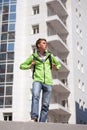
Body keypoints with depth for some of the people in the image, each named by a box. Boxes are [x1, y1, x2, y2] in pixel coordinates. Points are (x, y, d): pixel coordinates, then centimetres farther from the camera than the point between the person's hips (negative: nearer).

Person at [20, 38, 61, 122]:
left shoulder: (50, 56, 15)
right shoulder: (33, 56, 9)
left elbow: (59, 64, 31)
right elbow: (22, 66, 14)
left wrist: (56, 67, 8)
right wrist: (30, 66, -4)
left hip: (48, 82, 3)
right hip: (37, 80, -3)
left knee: (45, 105, -2)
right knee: (35, 96, -31)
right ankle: (34, 118, -40)